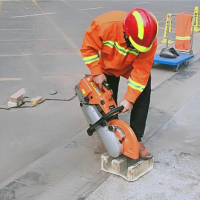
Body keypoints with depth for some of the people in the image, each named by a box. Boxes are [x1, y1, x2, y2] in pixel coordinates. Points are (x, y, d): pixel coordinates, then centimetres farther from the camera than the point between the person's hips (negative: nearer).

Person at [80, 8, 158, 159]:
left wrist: (129, 99, -31)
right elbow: (88, 47, -23)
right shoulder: (104, 24, -41)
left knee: (143, 95, -13)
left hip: (135, 66, 0)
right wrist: (97, 73, -23)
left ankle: (136, 138, -3)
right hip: (108, 65, 0)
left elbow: (141, 71, -31)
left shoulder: (149, 41, -37)